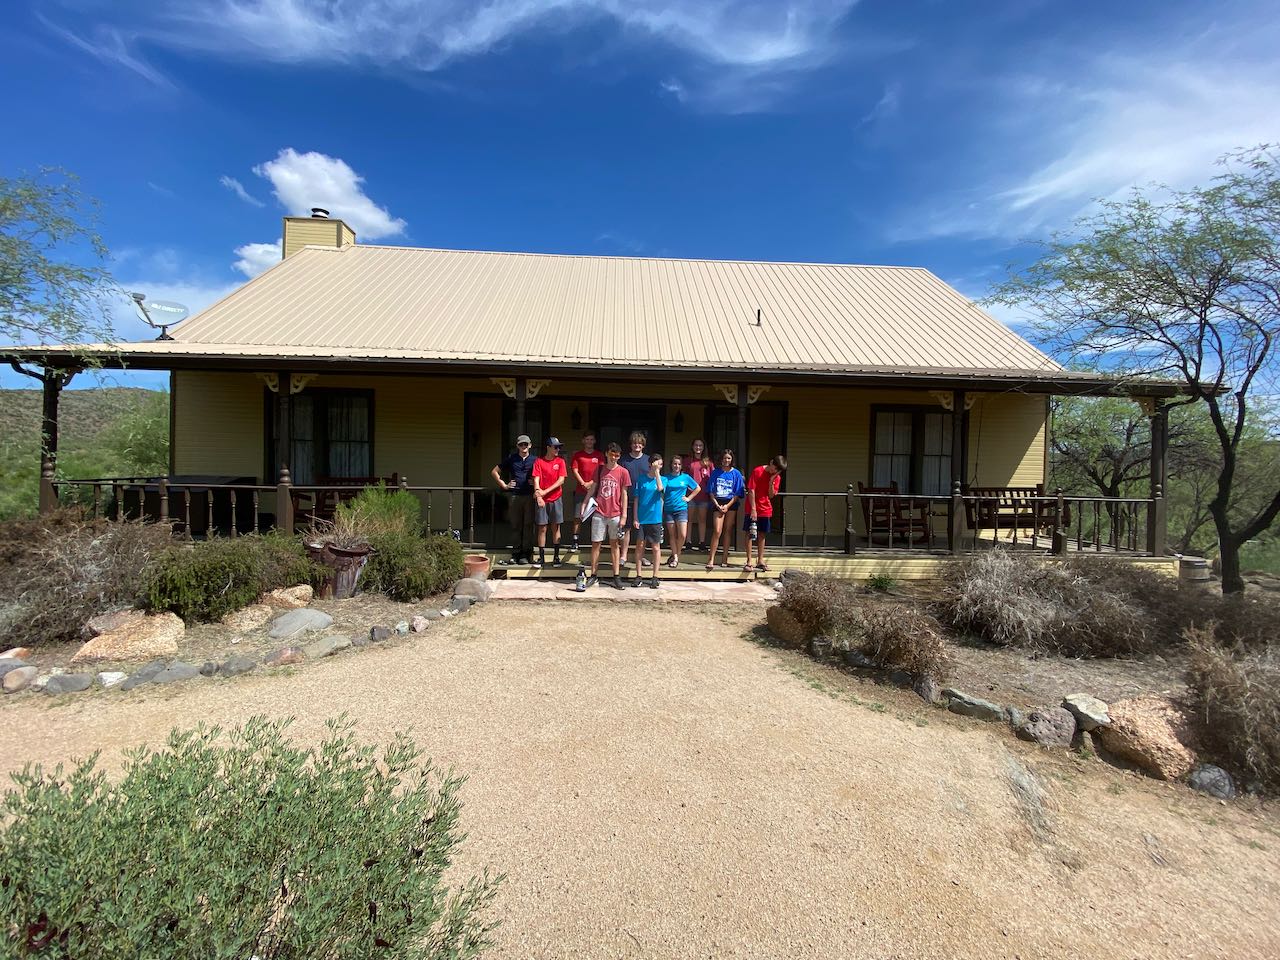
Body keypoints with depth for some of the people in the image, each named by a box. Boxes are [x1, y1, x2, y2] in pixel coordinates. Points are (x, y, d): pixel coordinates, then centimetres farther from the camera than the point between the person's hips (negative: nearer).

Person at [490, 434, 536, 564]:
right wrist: (504, 485, 8)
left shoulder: (535, 460, 8)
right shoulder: (511, 458, 9)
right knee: (515, 525, 4)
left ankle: (526, 555, 6)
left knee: (528, 525, 0)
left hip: (529, 496, -1)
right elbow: (495, 472, 15)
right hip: (515, 495, 1)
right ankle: (515, 554, 11)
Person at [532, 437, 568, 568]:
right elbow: (536, 480, -6)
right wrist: (538, 495, -20)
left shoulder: (560, 461, 1)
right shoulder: (539, 461, 0)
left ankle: (557, 557, 12)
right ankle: (541, 557, 10)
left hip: (556, 498, 1)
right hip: (542, 500, -1)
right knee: (542, 529, 3)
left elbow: (561, 480, -6)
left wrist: (546, 491, -13)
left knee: (555, 528, 6)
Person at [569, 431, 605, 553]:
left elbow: (601, 472, 3)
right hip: (581, 490, 0)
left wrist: (591, 483, -7)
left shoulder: (599, 455, 9)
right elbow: (574, 471, 2)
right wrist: (583, 484, -8)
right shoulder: (578, 455, 10)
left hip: (595, 489, 0)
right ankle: (575, 541, 1)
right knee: (577, 516, -2)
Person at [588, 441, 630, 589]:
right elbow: (593, 489, 11)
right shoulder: (600, 470, 6)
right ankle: (594, 575, 12)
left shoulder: (623, 472, 0)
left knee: (614, 544, 6)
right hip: (599, 513, 2)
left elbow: (624, 494, 0)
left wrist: (624, 514, -4)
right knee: (595, 544, 3)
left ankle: (617, 576, 11)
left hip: (615, 514, -2)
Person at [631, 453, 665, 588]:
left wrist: (657, 471, -16)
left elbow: (660, 488, -21)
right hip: (641, 518, 0)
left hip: (655, 519, 0)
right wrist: (635, 518, -2)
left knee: (656, 547, 4)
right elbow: (636, 499, 4)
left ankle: (655, 577, 12)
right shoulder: (641, 479, 3)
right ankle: (638, 576, 13)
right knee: (640, 546, 3)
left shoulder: (663, 479, 3)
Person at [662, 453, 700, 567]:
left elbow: (698, 488, 14)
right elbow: (662, 495, 7)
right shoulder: (667, 478, 3)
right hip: (668, 510, 1)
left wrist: (688, 498, 6)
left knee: (682, 535, -10)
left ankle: (675, 555, 10)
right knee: (672, 535, 6)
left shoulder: (686, 477, 4)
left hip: (681, 509, 0)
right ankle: (675, 557, 17)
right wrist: (661, 510, -1)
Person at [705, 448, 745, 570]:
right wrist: (717, 505, -7)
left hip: (731, 504, 1)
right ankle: (711, 559, -8)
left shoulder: (736, 473, 3)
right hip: (717, 504, -1)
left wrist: (727, 506, -9)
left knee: (728, 530, 3)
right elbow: (711, 492, 4)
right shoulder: (715, 473, 4)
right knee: (717, 531, -10)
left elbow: (738, 494, 0)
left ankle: (725, 558, 12)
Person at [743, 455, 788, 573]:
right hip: (752, 509, -5)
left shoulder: (777, 478, 3)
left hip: (765, 510, 5)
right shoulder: (757, 471, -10)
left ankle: (760, 561, 16)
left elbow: (771, 495, -1)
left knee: (762, 535, 9)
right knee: (750, 534, -2)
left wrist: (771, 481, -14)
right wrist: (753, 509, -16)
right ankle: (749, 562, 0)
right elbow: (751, 491, -13)